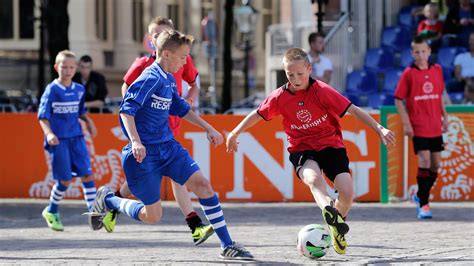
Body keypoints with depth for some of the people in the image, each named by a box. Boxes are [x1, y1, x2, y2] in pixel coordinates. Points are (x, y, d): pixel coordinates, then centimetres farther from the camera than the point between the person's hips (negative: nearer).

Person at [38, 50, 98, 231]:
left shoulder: (79, 90, 9)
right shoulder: (52, 90, -6)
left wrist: (89, 122, 8)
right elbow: (43, 116, -10)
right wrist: (49, 133, -24)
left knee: (86, 173, -7)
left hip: (76, 137, 5)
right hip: (59, 140, -5)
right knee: (65, 180, -3)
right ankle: (51, 212, 18)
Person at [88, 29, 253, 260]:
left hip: (168, 147, 8)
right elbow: (127, 110, -26)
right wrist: (136, 142, -38)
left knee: (202, 185, -8)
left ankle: (227, 245, -3)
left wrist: (208, 128, 28)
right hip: (144, 154, -8)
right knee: (152, 216, -3)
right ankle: (107, 200, 23)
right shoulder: (152, 78, -17)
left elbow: (181, 109, 28)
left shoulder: (169, 80, 11)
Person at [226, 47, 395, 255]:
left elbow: (353, 110, -11)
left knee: (347, 193, -17)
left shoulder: (322, 91, -13)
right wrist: (234, 134, 21)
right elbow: (257, 115, 13)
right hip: (302, 149, 0)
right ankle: (328, 207, -66)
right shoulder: (280, 97, -5)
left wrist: (379, 129, -17)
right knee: (313, 179, -35)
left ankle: (337, 229, 15)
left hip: (331, 145, 0)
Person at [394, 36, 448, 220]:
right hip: (418, 128, -5)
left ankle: (420, 196, 29)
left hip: (435, 127, 5)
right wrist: (406, 124, -11)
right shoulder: (409, 73, -6)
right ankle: (423, 204, -7)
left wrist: (444, 117, 13)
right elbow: (398, 100, -4)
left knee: (435, 164, 9)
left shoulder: (437, 70, 7)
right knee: (424, 161, -13)